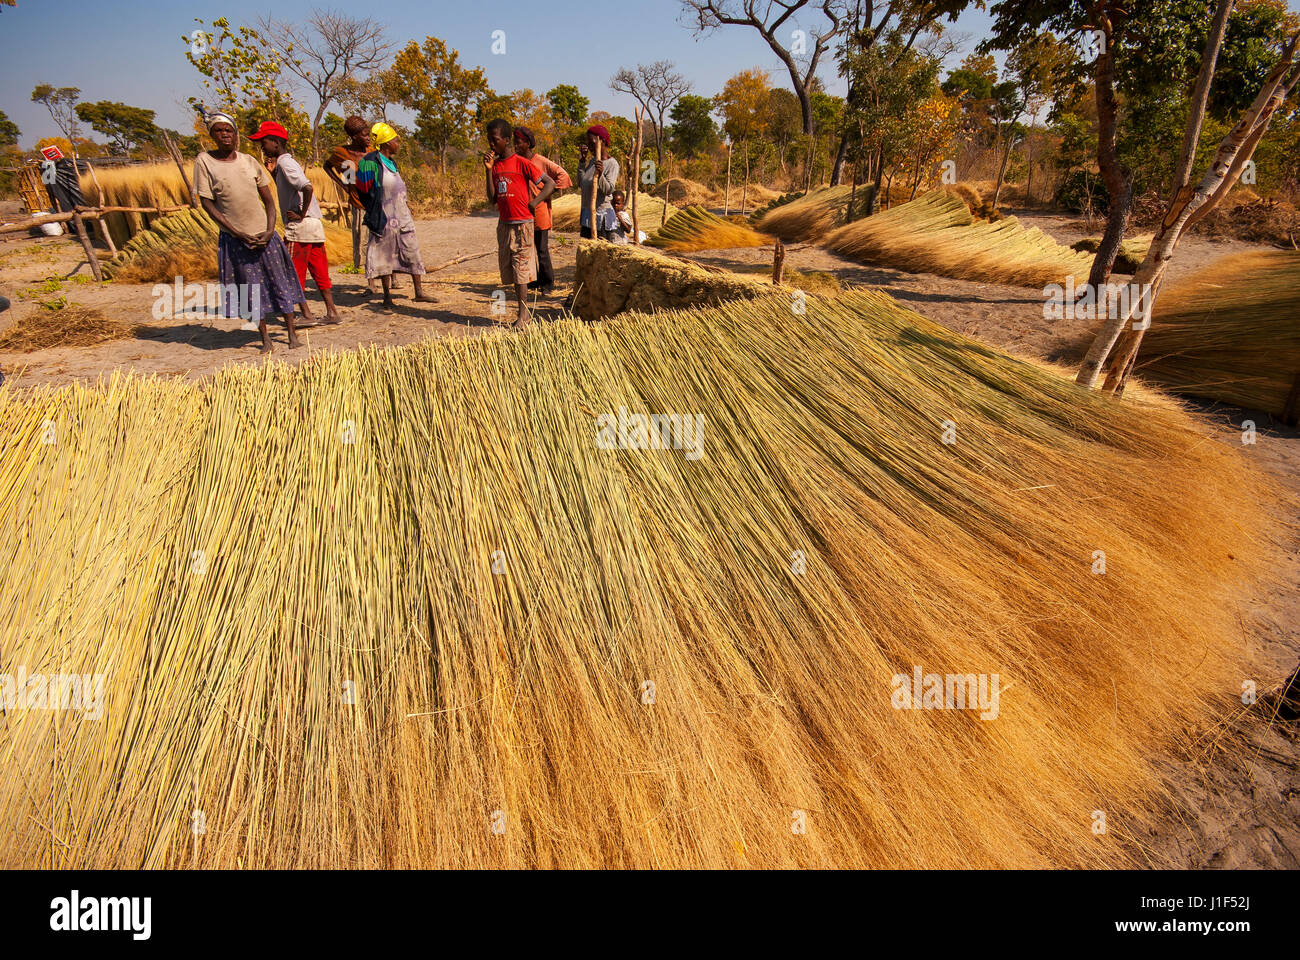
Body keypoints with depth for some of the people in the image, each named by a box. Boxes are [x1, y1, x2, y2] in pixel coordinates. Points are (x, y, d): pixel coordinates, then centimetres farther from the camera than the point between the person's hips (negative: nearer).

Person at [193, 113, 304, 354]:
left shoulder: (249, 161, 6)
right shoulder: (204, 161, -1)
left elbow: (269, 200, 8)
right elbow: (207, 203, -5)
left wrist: (269, 231, -7)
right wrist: (238, 233, -13)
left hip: (264, 234, 2)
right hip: (234, 239, -2)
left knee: (280, 282, 1)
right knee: (251, 289, 3)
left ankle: (292, 334, 9)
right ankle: (265, 338, 13)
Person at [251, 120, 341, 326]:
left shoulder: (285, 164, -11)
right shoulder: (286, 162, 18)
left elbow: (308, 188, -25)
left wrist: (301, 215, -17)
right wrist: (273, 170, 18)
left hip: (299, 226, -9)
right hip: (315, 224, 9)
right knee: (319, 271, 9)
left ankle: (307, 315, -1)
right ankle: (331, 311, 10)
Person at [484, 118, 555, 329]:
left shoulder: (521, 163, -7)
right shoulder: (495, 165, 11)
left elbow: (550, 184, -7)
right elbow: (492, 199, 4)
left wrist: (533, 204, -10)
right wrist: (489, 170, -3)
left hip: (522, 224, -7)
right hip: (504, 224, 7)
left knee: (520, 269, -8)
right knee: (508, 270, 7)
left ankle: (523, 313, -3)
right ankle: (523, 312, 15)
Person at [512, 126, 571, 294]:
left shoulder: (541, 161, -7)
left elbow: (562, 174, -6)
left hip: (539, 212, -6)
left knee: (542, 249, -1)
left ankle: (547, 283, 9)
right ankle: (534, 280, 20)